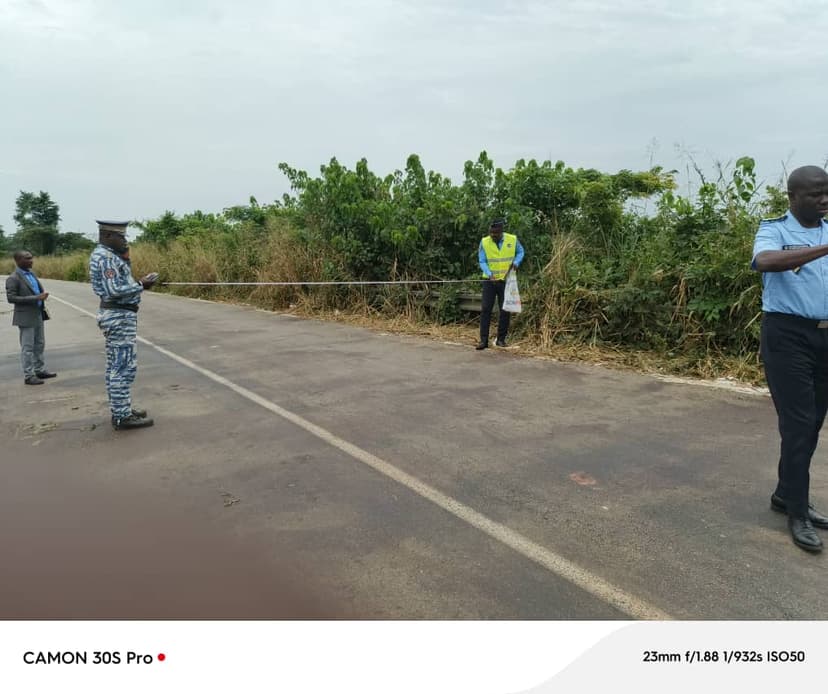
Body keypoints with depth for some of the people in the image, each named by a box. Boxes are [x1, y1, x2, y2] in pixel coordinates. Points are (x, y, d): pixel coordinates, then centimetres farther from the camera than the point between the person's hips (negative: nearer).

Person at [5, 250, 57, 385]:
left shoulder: (31, 274, 11)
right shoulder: (13, 279, -12)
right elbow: (11, 298, -18)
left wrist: (42, 295, 5)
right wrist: (35, 298, -23)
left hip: (38, 314, 8)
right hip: (26, 317, -8)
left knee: (39, 345, 15)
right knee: (27, 347, -1)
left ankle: (40, 370, 26)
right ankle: (28, 376, 6)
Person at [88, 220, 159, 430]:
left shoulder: (107, 255, 15)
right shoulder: (105, 257, -17)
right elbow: (114, 290, -23)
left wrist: (125, 260, 11)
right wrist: (141, 285, -16)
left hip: (116, 316, 11)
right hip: (119, 318, -11)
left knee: (116, 366, 14)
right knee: (124, 367, -8)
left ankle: (120, 409, 22)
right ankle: (123, 417, -4)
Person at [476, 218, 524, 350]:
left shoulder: (512, 239, -4)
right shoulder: (484, 242, -7)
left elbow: (520, 252, 13)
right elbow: (482, 261, -6)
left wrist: (516, 262, -7)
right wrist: (489, 274, -23)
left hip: (506, 280, 1)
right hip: (489, 280, -1)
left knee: (505, 310, 5)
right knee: (486, 309, -5)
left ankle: (501, 339, 16)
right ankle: (483, 340, -1)